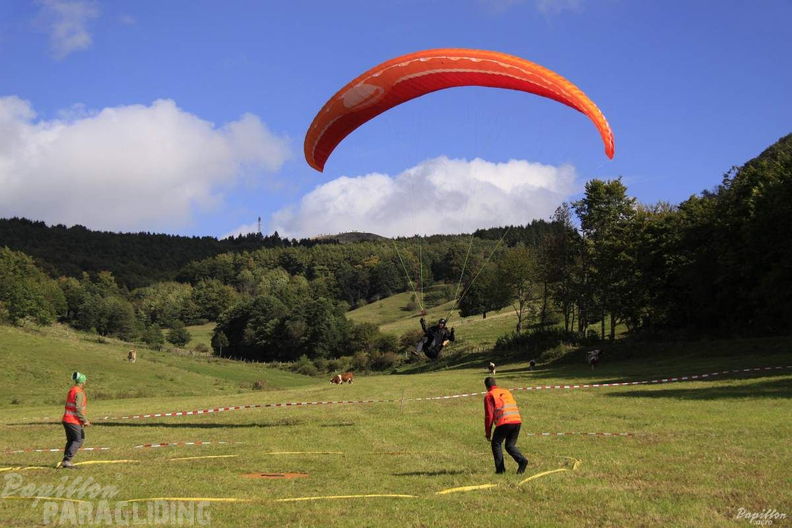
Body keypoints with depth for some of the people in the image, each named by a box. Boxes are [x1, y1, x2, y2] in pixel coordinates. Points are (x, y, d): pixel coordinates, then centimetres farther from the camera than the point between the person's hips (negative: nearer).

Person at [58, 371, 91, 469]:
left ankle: (65, 461, 12)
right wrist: (85, 420, -16)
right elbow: (78, 408, -21)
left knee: (70, 440, 14)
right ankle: (67, 460, -12)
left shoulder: (71, 390, 14)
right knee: (79, 440, -5)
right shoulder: (79, 392, -14)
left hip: (66, 419, 9)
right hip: (74, 421, -9)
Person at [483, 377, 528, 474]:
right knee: (510, 445, 17)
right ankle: (522, 460, -7)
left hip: (504, 423, -5)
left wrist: (487, 433, 7)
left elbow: (489, 415, 1)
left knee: (496, 444, 13)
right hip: (517, 421, 5)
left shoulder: (489, 396, 7)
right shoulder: (506, 392, 26)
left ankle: (500, 468, 5)